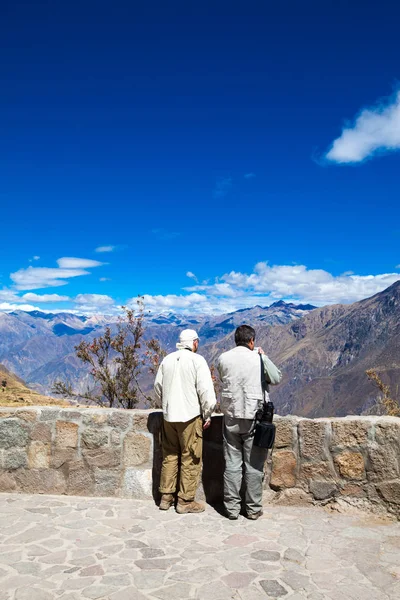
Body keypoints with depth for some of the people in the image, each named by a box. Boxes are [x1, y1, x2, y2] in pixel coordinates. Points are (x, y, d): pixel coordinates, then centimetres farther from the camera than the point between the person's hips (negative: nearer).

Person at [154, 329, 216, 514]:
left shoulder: (167, 360, 6)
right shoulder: (197, 360, -11)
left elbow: (158, 387, 12)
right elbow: (206, 391, -14)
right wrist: (207, 415, -3)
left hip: (169, 416, 6)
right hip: (190, 416, -5)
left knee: (169, 456, 16)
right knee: (190, 459, 6)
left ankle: (166, 496, 24)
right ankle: (185, 501, 13)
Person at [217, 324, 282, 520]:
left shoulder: (223, 358, -2)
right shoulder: (259, 359, -8)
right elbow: (276, 378, 7)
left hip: (231, 417, 2)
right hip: (254, 417, -2)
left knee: (232, 463, 10)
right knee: (254, 465, 9)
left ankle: (231, 507, 16)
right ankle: (253, 509, 18)